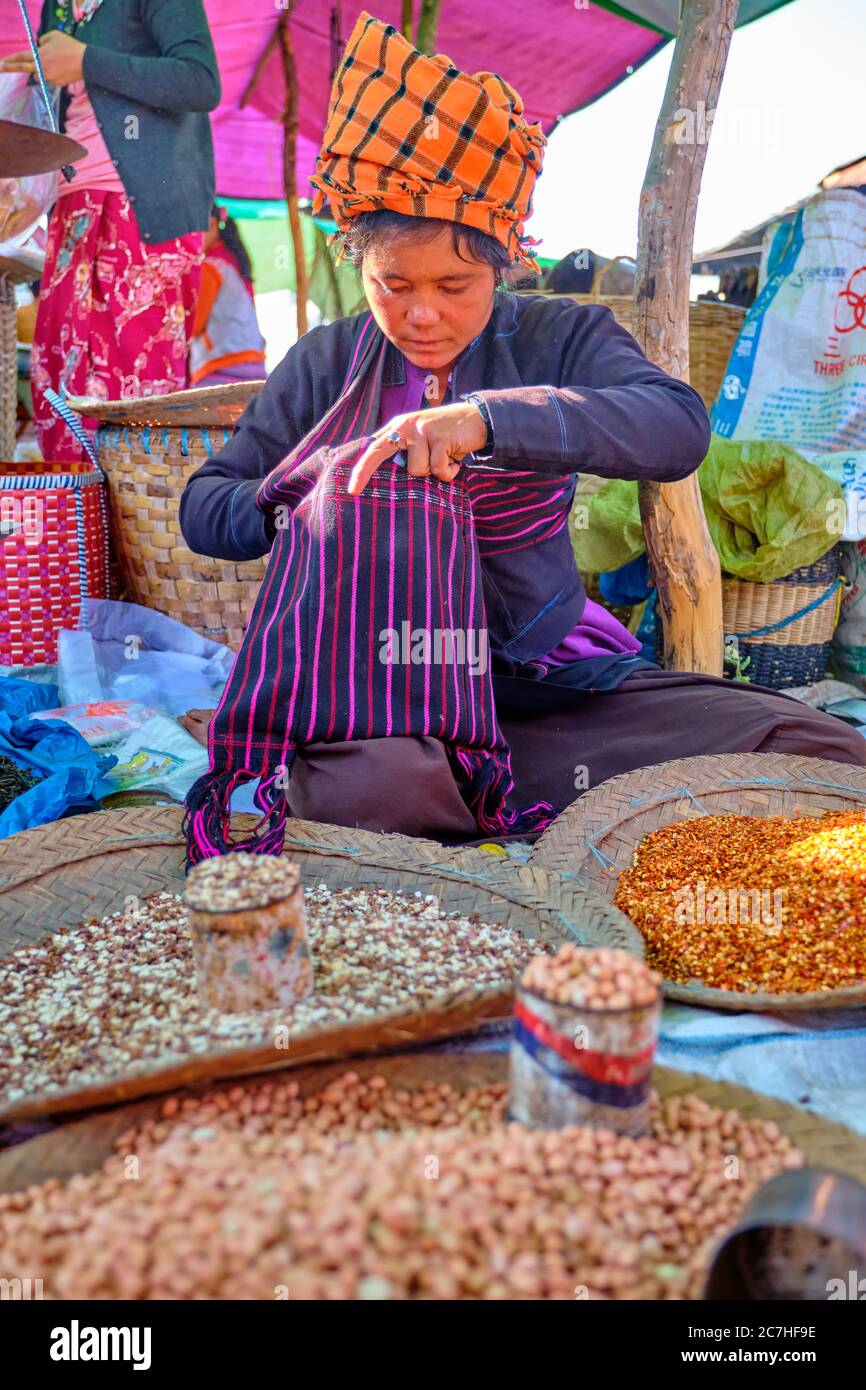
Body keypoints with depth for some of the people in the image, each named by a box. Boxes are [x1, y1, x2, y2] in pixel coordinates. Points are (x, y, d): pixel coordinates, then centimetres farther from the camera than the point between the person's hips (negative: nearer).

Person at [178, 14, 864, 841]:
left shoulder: (559, 338, 6)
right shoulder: (325, 364, 9)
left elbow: (680, 430, -15)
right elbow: (202, 508, 7)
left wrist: (491, 418, -30)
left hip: (553, 674, 2)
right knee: (380, 783, -39)